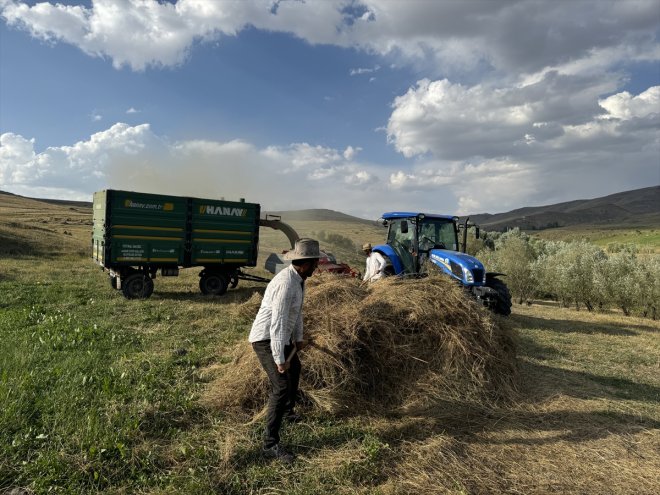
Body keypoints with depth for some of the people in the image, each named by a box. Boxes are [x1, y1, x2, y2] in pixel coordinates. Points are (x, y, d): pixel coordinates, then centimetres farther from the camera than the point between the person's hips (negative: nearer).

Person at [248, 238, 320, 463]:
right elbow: (278, 323, -32)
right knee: (282, 386, -17)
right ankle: (270, 444, -8)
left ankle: (288, 410, 52)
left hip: (282, 337, 11)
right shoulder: (286, 283, -30)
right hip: (266, 339, -10)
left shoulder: (299, 279, 1)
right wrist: (279, 359, -29)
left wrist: (298, 338, 16)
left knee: (295, 369, 29)